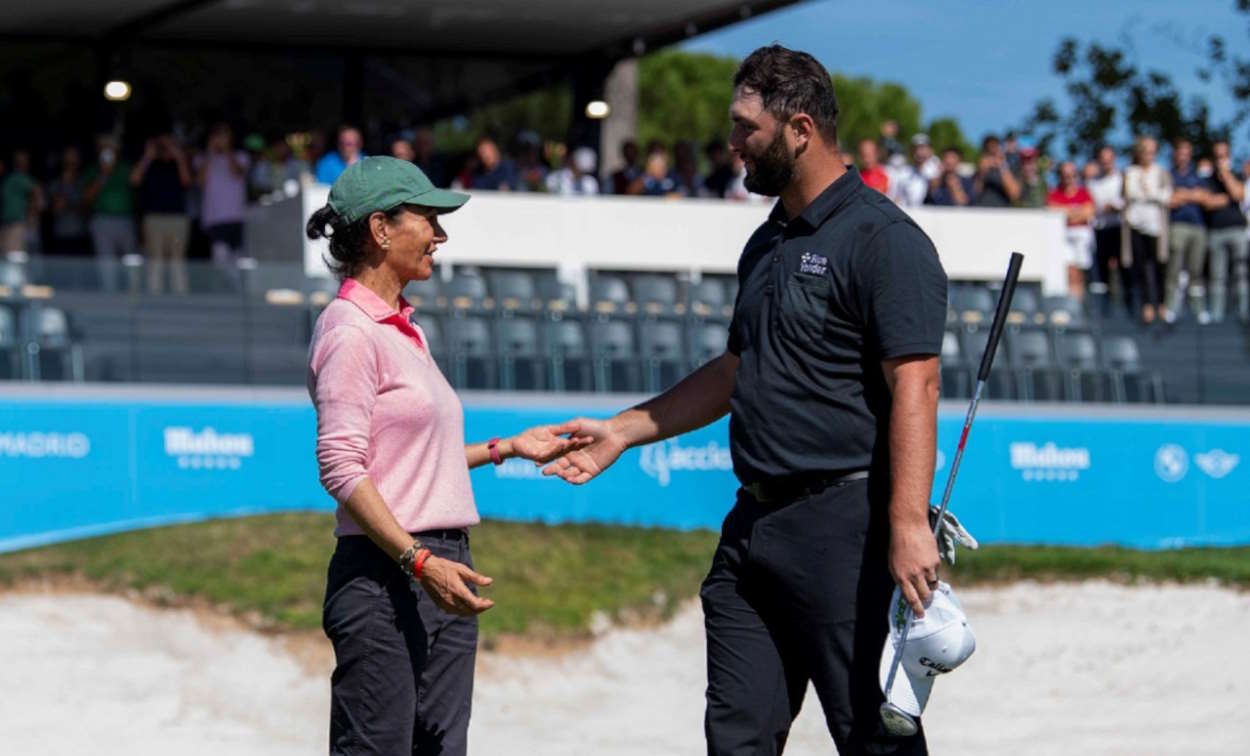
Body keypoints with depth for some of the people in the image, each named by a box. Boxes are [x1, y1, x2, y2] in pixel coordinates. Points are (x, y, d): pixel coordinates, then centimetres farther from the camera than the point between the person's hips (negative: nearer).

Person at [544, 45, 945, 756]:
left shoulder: (884, 240, -11)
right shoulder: (768, 244, 19)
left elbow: (913, 387, -19)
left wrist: (908, 523, -27)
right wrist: (624, 430, 28)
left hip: (843, 523, -9)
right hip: (754, 525, 9)